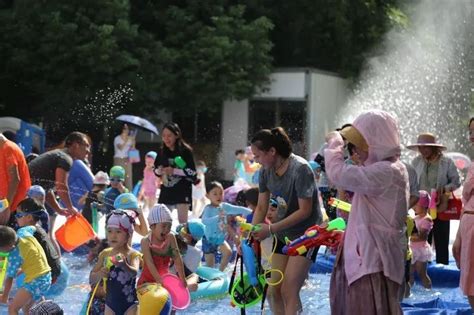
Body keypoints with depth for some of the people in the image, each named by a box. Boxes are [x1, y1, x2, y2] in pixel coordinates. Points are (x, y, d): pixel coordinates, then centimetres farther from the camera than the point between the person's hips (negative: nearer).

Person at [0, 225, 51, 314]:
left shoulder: (15, 255, -18)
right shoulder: (22, 232, 0)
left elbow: (9, 278, -10)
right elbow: (33, 228, 24)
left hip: (35, 282, -10)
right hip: (46, 279, 10)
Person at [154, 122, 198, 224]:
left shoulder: (185, 151, -8)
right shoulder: (162, 152, 6)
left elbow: (192, 172, -12)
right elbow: (156, 170, 15)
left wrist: (174, 171, -21)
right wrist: (159, 171, -9)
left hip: (182, 191, -5)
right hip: (166, 191, 5)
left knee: (182, 221, -7)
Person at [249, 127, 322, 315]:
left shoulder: (300, 169, -24)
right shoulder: (266, 171, -4)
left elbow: (305, 211, -23)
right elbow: (261, 208, 2)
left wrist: (271, 229, -26)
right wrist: (250, 234, -12)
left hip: (306, 234, -7)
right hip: (284, 235, 7)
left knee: (289, 291, -15)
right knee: (274, 291, 5)